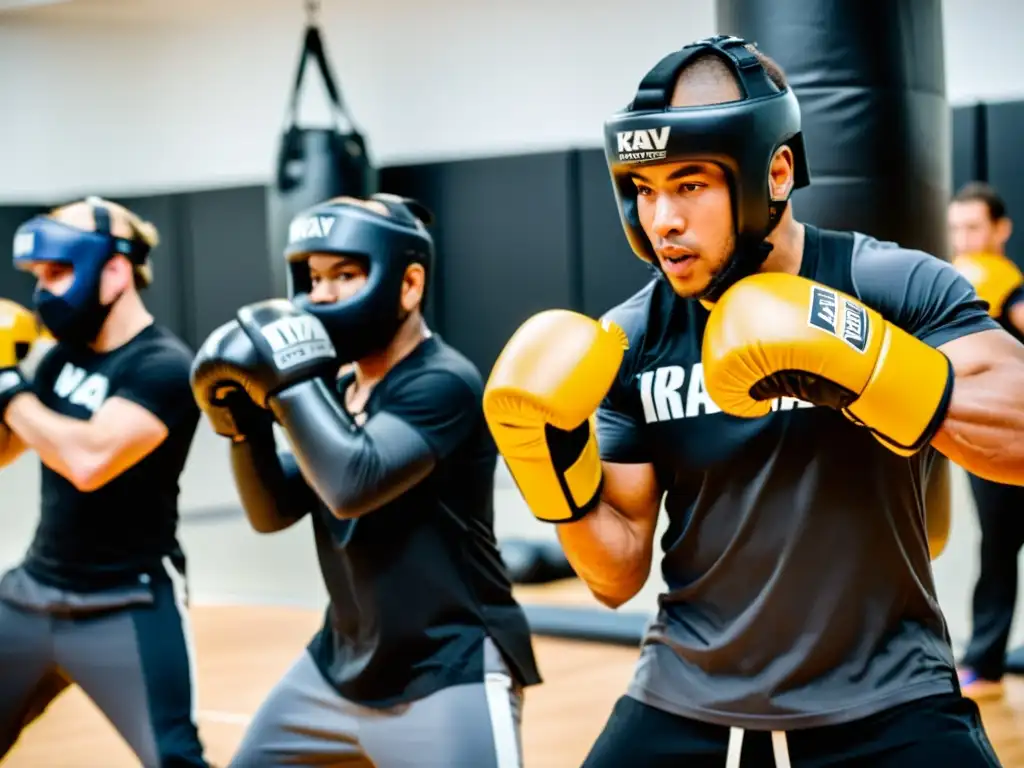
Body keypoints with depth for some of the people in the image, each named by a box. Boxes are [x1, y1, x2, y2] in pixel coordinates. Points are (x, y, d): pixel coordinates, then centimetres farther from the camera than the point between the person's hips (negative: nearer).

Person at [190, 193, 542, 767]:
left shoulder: (443, 383, -17)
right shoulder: (334, 385, 8)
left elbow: (352, 487, -31)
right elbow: (272, 513, 9)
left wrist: (286, 372, -24)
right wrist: (243, 421, -6)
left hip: (451, 676, -9)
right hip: (343, 667, 9)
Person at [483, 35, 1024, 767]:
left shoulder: (897, 288, -12)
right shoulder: (629, 341, -3)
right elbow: (618, 576, 1)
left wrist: (864, 366, -34)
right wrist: (558, 473, -16)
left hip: (886, 705, -3)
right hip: (687, 703, 3)